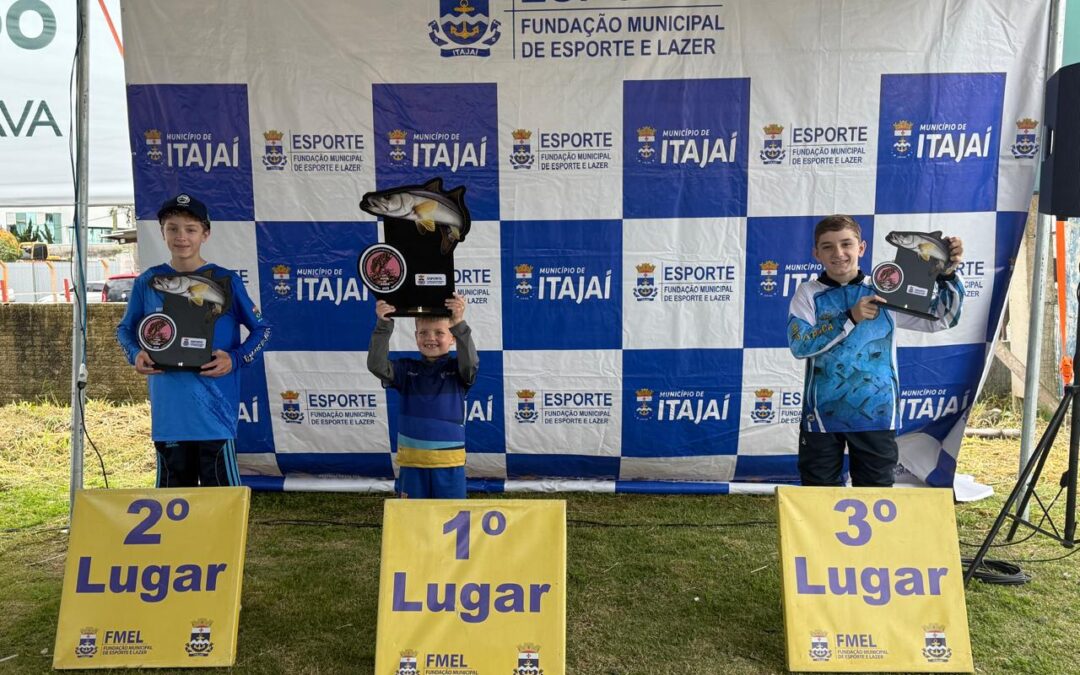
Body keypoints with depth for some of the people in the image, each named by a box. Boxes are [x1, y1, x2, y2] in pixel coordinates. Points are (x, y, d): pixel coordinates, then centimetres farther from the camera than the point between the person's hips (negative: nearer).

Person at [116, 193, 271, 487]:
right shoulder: (148, 282, 6)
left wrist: (235, 359, -10)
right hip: (167, 411, 3)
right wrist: (135, 354, -3)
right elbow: (124, 329, 18)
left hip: (215, 408, -3)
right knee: (172, 487, 14)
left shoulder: (226, 281, -1)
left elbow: (261, 329, 6)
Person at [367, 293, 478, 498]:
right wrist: (384, 325, -26)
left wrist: (459, 323, -37)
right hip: (412, 462, 2)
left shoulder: (457, 369, -1)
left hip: (449, 463, -1)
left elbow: (470, 361, -23)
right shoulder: (406, 369, 3)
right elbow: (377, 366, -12)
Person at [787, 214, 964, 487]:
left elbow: (939, 319, 5)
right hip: (823, 415, -1)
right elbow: (800, 345, -15)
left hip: (876, 415, 2)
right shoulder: (808, 294, -2)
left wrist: (948, 276, -8)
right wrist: (850, 318, -21)